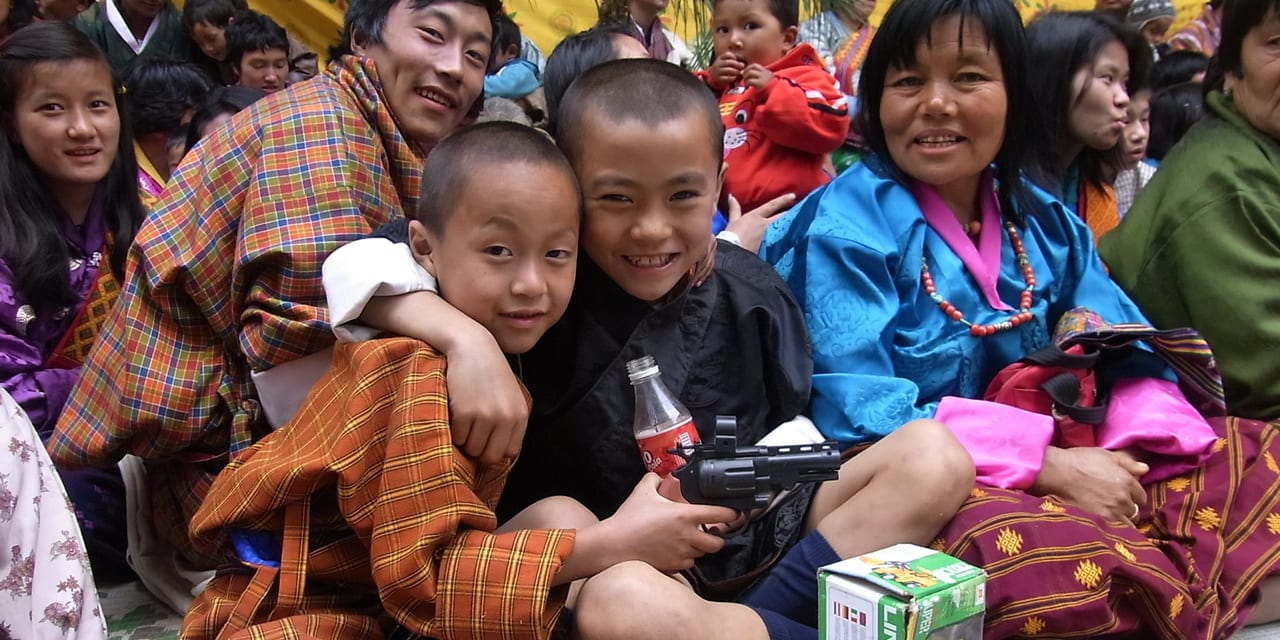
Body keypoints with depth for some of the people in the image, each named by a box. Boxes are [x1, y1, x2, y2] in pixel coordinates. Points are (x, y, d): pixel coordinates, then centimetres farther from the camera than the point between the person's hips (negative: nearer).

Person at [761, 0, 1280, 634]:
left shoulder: (1044, 222, 8)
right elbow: (859, 415, -20)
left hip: (1055, 474, 6)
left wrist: (1127, 450, -16)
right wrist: (1047, 463, -23)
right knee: (1043, 560, -36)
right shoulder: (845, 227, -11)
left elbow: (1130, 353, 7)